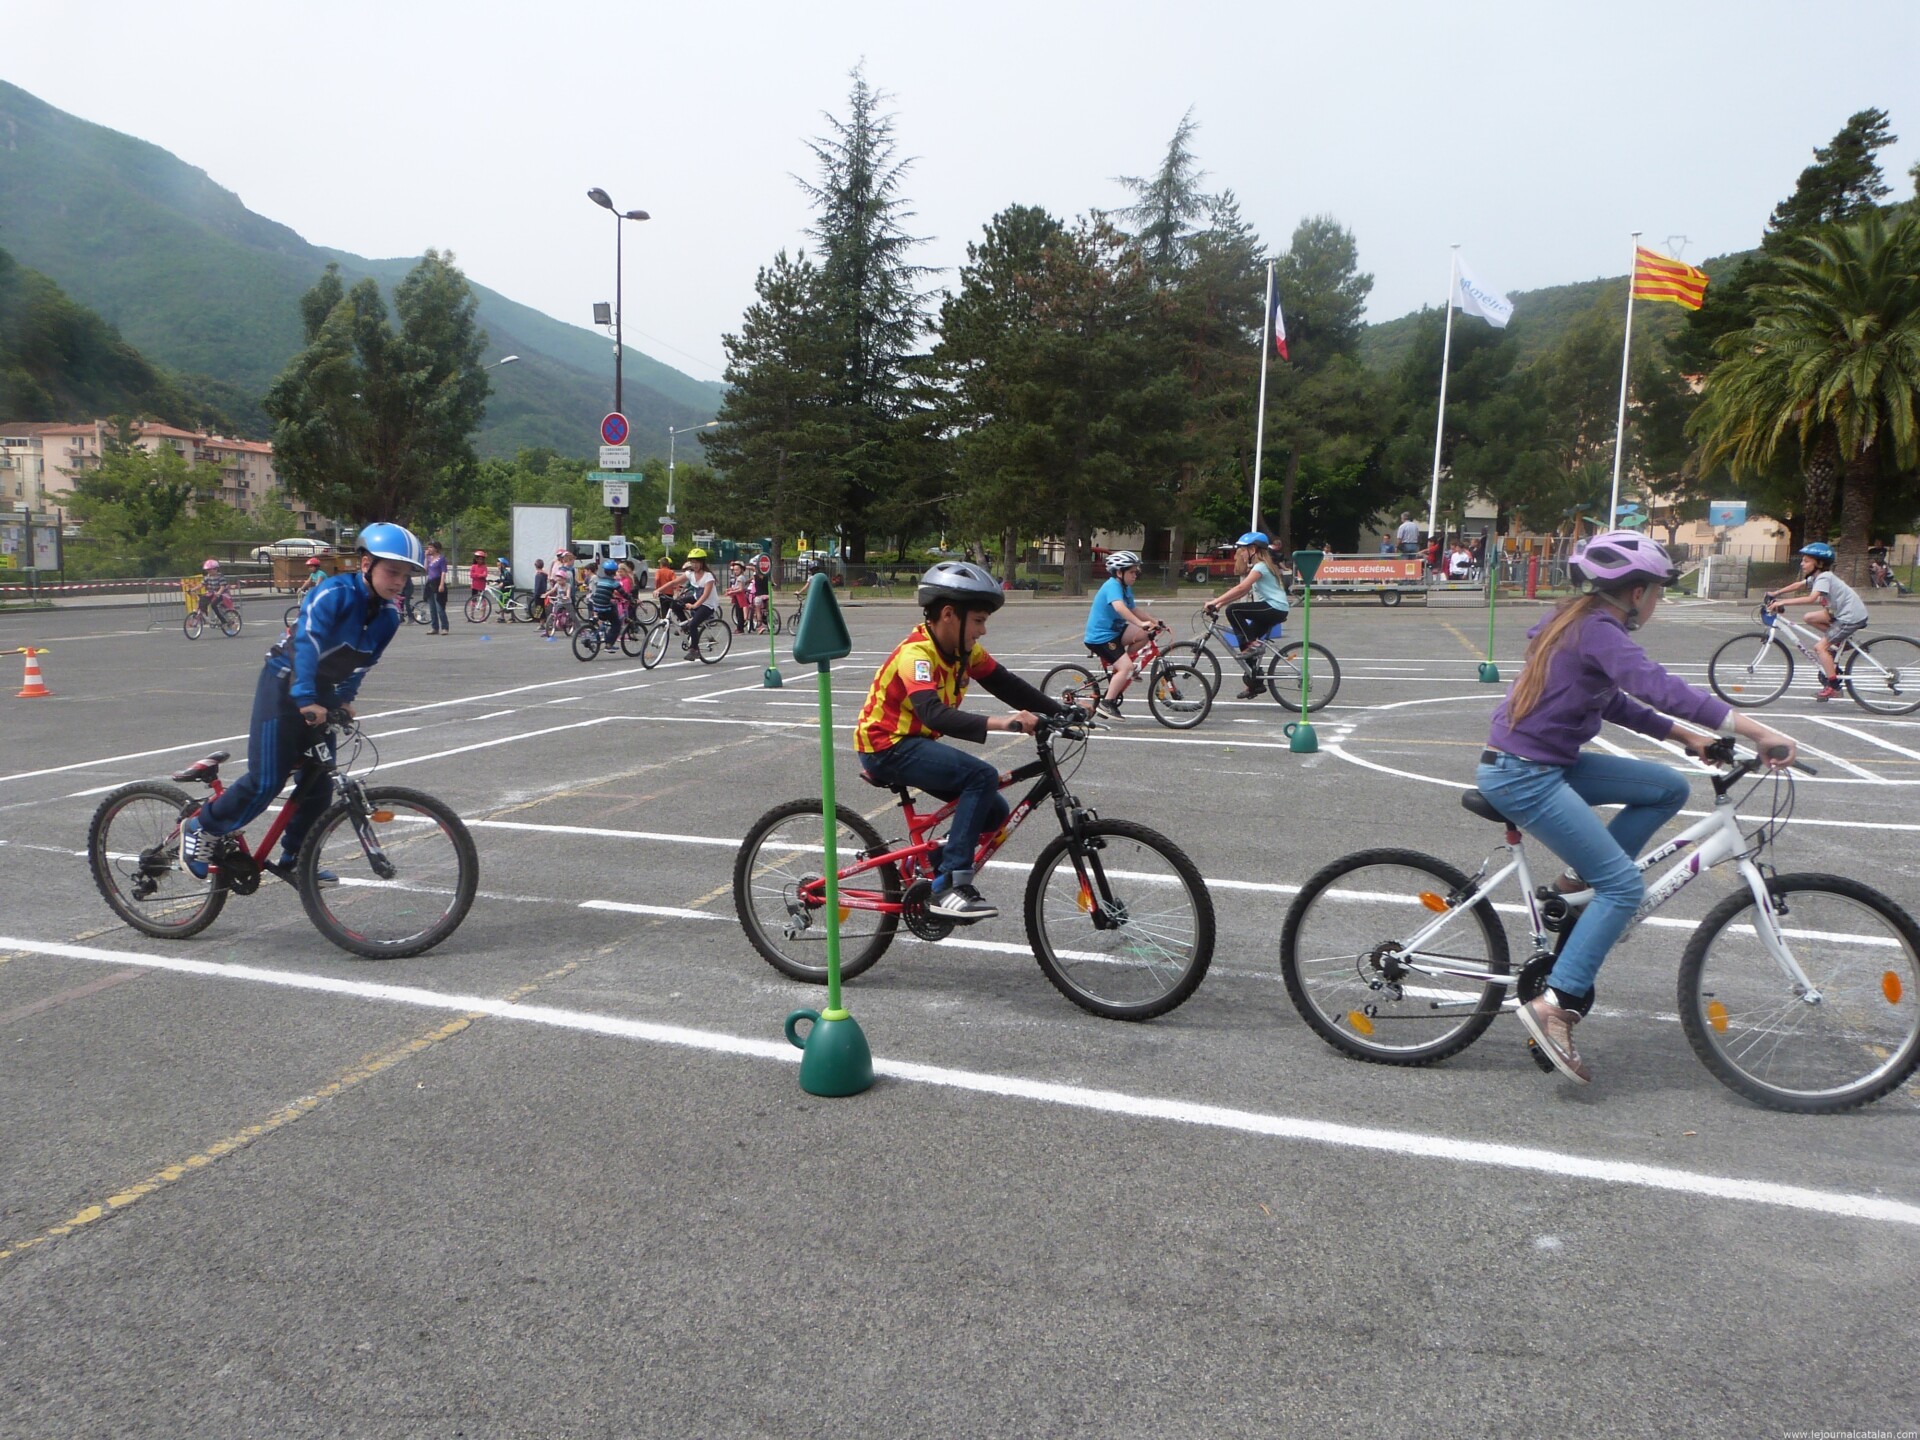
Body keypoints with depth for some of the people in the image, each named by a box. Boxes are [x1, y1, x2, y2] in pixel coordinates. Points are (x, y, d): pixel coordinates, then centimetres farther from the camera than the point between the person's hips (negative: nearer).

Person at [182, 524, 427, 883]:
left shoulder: (388, 617, -2)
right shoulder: (336, 593, -23)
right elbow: (307, 639, -34)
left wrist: (344, 699, 2)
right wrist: (306, 699, -43)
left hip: (321, 693, 7)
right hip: (285, 685, -7)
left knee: (320, 784, 6)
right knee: (266, 781, -11)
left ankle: (292, 859, 22)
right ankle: (201, 827, 12)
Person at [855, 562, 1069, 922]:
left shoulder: (964, 650, 2)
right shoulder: (916, 653, -25)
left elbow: (1008, 686, 0)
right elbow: (933, 713, -39)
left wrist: (1062, 712, -12)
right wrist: (999, 722, -50)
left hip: (916, 742, 9)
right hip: (886, 747, -9)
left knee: (993, 811, 1)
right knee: (983, 777, -25)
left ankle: (933, 875, 17)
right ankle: (950, 886, -22)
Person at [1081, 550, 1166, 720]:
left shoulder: (1126, 588, 10)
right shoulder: (1113, 585, -20)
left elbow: (1132, 611, 16)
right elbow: (1119, 607, -38)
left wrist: (1154, 622, 6)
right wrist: (1141, 623, -47)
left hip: (1114, 631, 9)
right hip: (1099, 637, -9)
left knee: (1143, 635, -6)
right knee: (1126, 667, -20)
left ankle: (1115, 666, 9)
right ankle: (1107, 704, -11)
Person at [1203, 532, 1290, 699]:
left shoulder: (1260, 566, -12)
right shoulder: (1259, 566, 18)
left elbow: (1241, 588, -24)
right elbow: (1243, 591, 14)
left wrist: (1216, 601, -26)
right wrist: (1220, 603, 5)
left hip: (1274, 608, -10)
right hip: (1275, 611, 10)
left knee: (1233, 610, -21)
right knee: (1246, 643, 10)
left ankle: (1251, 644, -13)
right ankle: (1255, 682, 16)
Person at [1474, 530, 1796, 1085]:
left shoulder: (1581, 623, 14)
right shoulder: (1599, 631, -16)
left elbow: (1616, 703, 21)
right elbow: (1660, 688, -30)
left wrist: (1685, 734, 13)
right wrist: (1757, 732, -31)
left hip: (1546, 764, 9)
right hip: (1523, 776, -9)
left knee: (1669, 787, 9)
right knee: (1625, 886, -9)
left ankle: (1584, 880, 12)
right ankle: (1554, 1003, -11)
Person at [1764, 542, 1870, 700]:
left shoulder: (1824, 577, -21)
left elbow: (1811, 598, -34)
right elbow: (1797, 585, 11)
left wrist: (1783, 602, -38)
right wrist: (1775, 594, 0)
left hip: (1852, 616, -9)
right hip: (1842, 612, 9)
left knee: (1820, 647, -12)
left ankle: (1833, 686, -7)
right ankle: (1838, 641, 13)